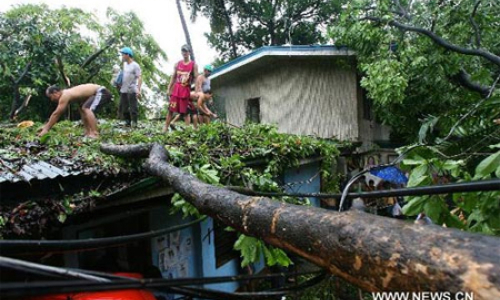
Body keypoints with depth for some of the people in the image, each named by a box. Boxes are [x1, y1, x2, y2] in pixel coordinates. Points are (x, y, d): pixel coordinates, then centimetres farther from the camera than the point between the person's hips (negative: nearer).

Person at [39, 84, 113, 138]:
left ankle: (95, 133, -31)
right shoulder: (66, 94, 12)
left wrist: (46, 129, -9)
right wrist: (46, 126, 22)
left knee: (87, 109, -27)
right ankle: (88, 132, 17)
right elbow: (56, 113, 21)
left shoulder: (65, 96, -17)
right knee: (82, 109, 22)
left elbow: (56, 114, -15)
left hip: (102, 93, -11)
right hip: (98, 93, 11)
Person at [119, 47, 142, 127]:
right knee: (122, 108, 12)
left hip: (132, 91, -8)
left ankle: (134, 123, 7)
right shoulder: (124, 64, 12)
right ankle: (127, 121, 24)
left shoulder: (135, 65, -11)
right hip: (123, 90, 8)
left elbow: (139, 78, -16)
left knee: (133, 108, -3)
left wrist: (138, 90, -25)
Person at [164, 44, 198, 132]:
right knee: (171, 110, 3)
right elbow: (173, 77, 13)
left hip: (186, 90, -3)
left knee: (185, 112, 1)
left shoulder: (193, 65, 1)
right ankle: (165, 128, 8)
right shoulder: (178, 64, 10)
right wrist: (168, 89, 7)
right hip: (176, 89, 3)